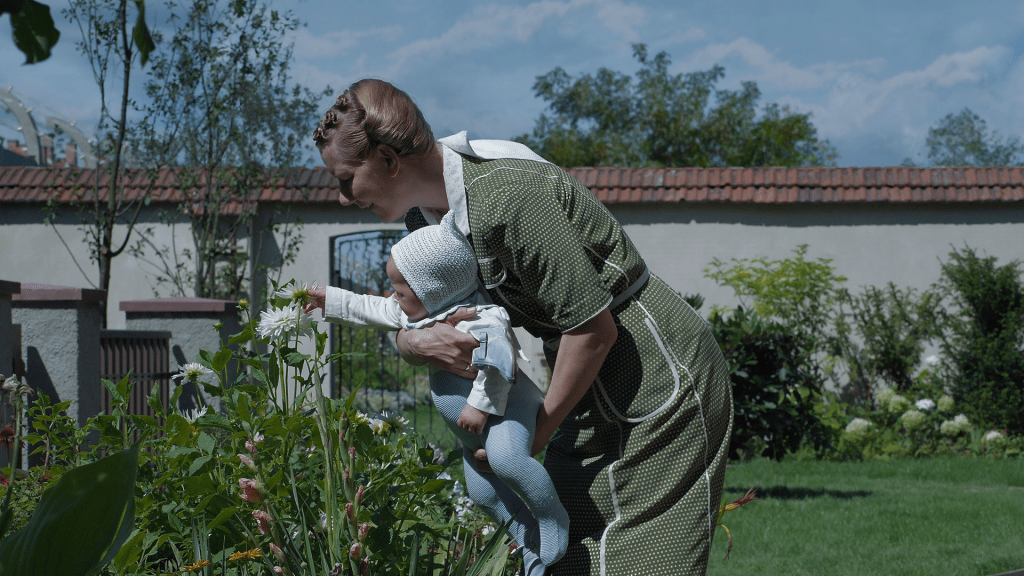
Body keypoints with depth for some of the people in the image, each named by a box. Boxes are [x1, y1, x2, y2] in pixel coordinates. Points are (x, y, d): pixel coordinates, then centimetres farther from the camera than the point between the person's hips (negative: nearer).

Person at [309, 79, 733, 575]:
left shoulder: (505, 197, -27)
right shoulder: (426, 210, 3)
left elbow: (594, 328, -24)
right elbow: (407, 321, 11)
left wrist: (535, 434, -13)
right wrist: (418, 342, -15)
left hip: (661, 382, -9)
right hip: (594, 396, 9)